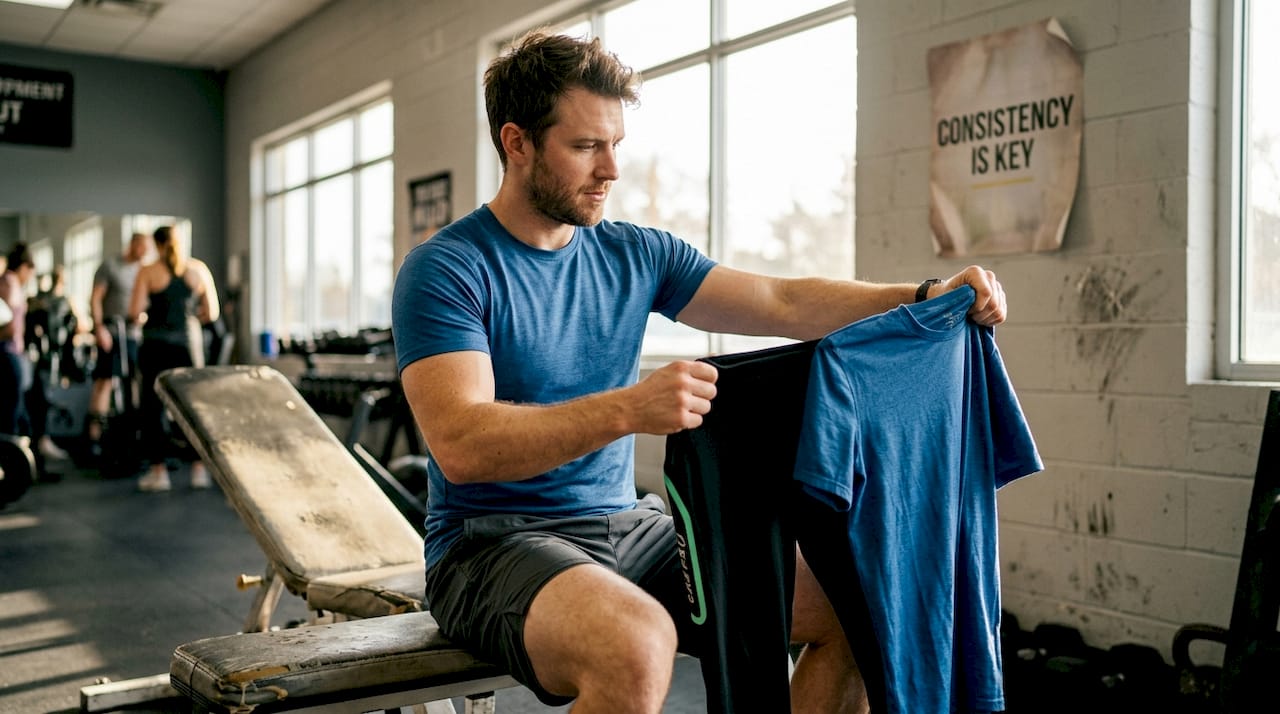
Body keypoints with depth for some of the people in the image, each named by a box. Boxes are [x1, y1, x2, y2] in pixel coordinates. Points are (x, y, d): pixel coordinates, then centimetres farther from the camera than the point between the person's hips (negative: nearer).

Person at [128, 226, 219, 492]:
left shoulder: (148, 271, -4)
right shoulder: (199, 269, 3)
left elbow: (135, 312, -10)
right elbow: (211, 313, 4)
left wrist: (144, 318, 11)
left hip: (156, 345, -2)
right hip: (188, 344, 2)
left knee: (154, 407, 7)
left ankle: (158, 471, 8)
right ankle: (199, 470, 9)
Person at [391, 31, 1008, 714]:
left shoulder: (636, 253, 8)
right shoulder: (444, 269, -10)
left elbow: (785, 304, 4)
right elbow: (460, 446, -24)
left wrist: (925, 298, -11)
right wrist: (629, 409, -36)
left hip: (626, 528, 6)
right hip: (493, 546, -6)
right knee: (638, 645, -38)